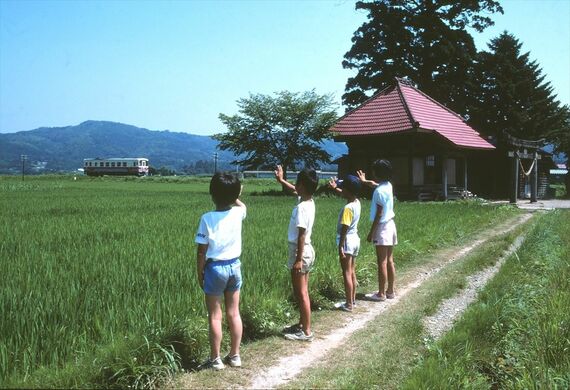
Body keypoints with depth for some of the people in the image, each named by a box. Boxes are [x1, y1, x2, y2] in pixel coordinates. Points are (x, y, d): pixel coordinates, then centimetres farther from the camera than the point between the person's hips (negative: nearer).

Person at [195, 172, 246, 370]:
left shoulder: (207, 218, -17)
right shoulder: (238, 213, -6)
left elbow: (202, 251, -12)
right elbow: (241, 204, 24)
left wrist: (200, 272, -1)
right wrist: (232, 195, 22)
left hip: (215, 268, -4)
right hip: (235, 266, 4)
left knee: (215, 316, 6)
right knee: (234, 314, 14)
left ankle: (215, 359, 15)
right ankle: (234, 356, 24)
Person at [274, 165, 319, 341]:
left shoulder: (301, 208, -22)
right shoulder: (309, 201, 4)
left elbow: (302, 236, -24)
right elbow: (294, 191, 26)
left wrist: (298, 259, -22)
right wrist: (281, 180, 30)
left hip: (300, 252, -9)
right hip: (307, 251, 9)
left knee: (301, 293, -1)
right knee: (302, 292, 18)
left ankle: (306, 332, 6)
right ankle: (302, 324, 29)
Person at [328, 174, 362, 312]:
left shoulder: (347, 208, -23)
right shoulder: (357, 202, 1)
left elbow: (344, 229, -23)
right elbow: (345, 195, 25)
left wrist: (341, 246, -19)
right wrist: (335, 188, 19)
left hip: (347, 241, -9)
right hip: (355, 239, 9)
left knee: (347, 273, -1)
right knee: (352, 271, 18)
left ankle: (349, 304, 5)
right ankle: (353, 299, 27)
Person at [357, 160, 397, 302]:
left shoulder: (379, 191, -20)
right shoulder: (388, 185, 6)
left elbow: (379, 214, -19)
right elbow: (374, 184, 31)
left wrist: (371, 232, -14)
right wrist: (364, 181, 47)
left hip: (382, 227, -9)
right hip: (390, 225, 9)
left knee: (382, 263, -2)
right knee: (389, 261, 13)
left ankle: (381, 293, 3)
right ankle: (390, 291, 19)